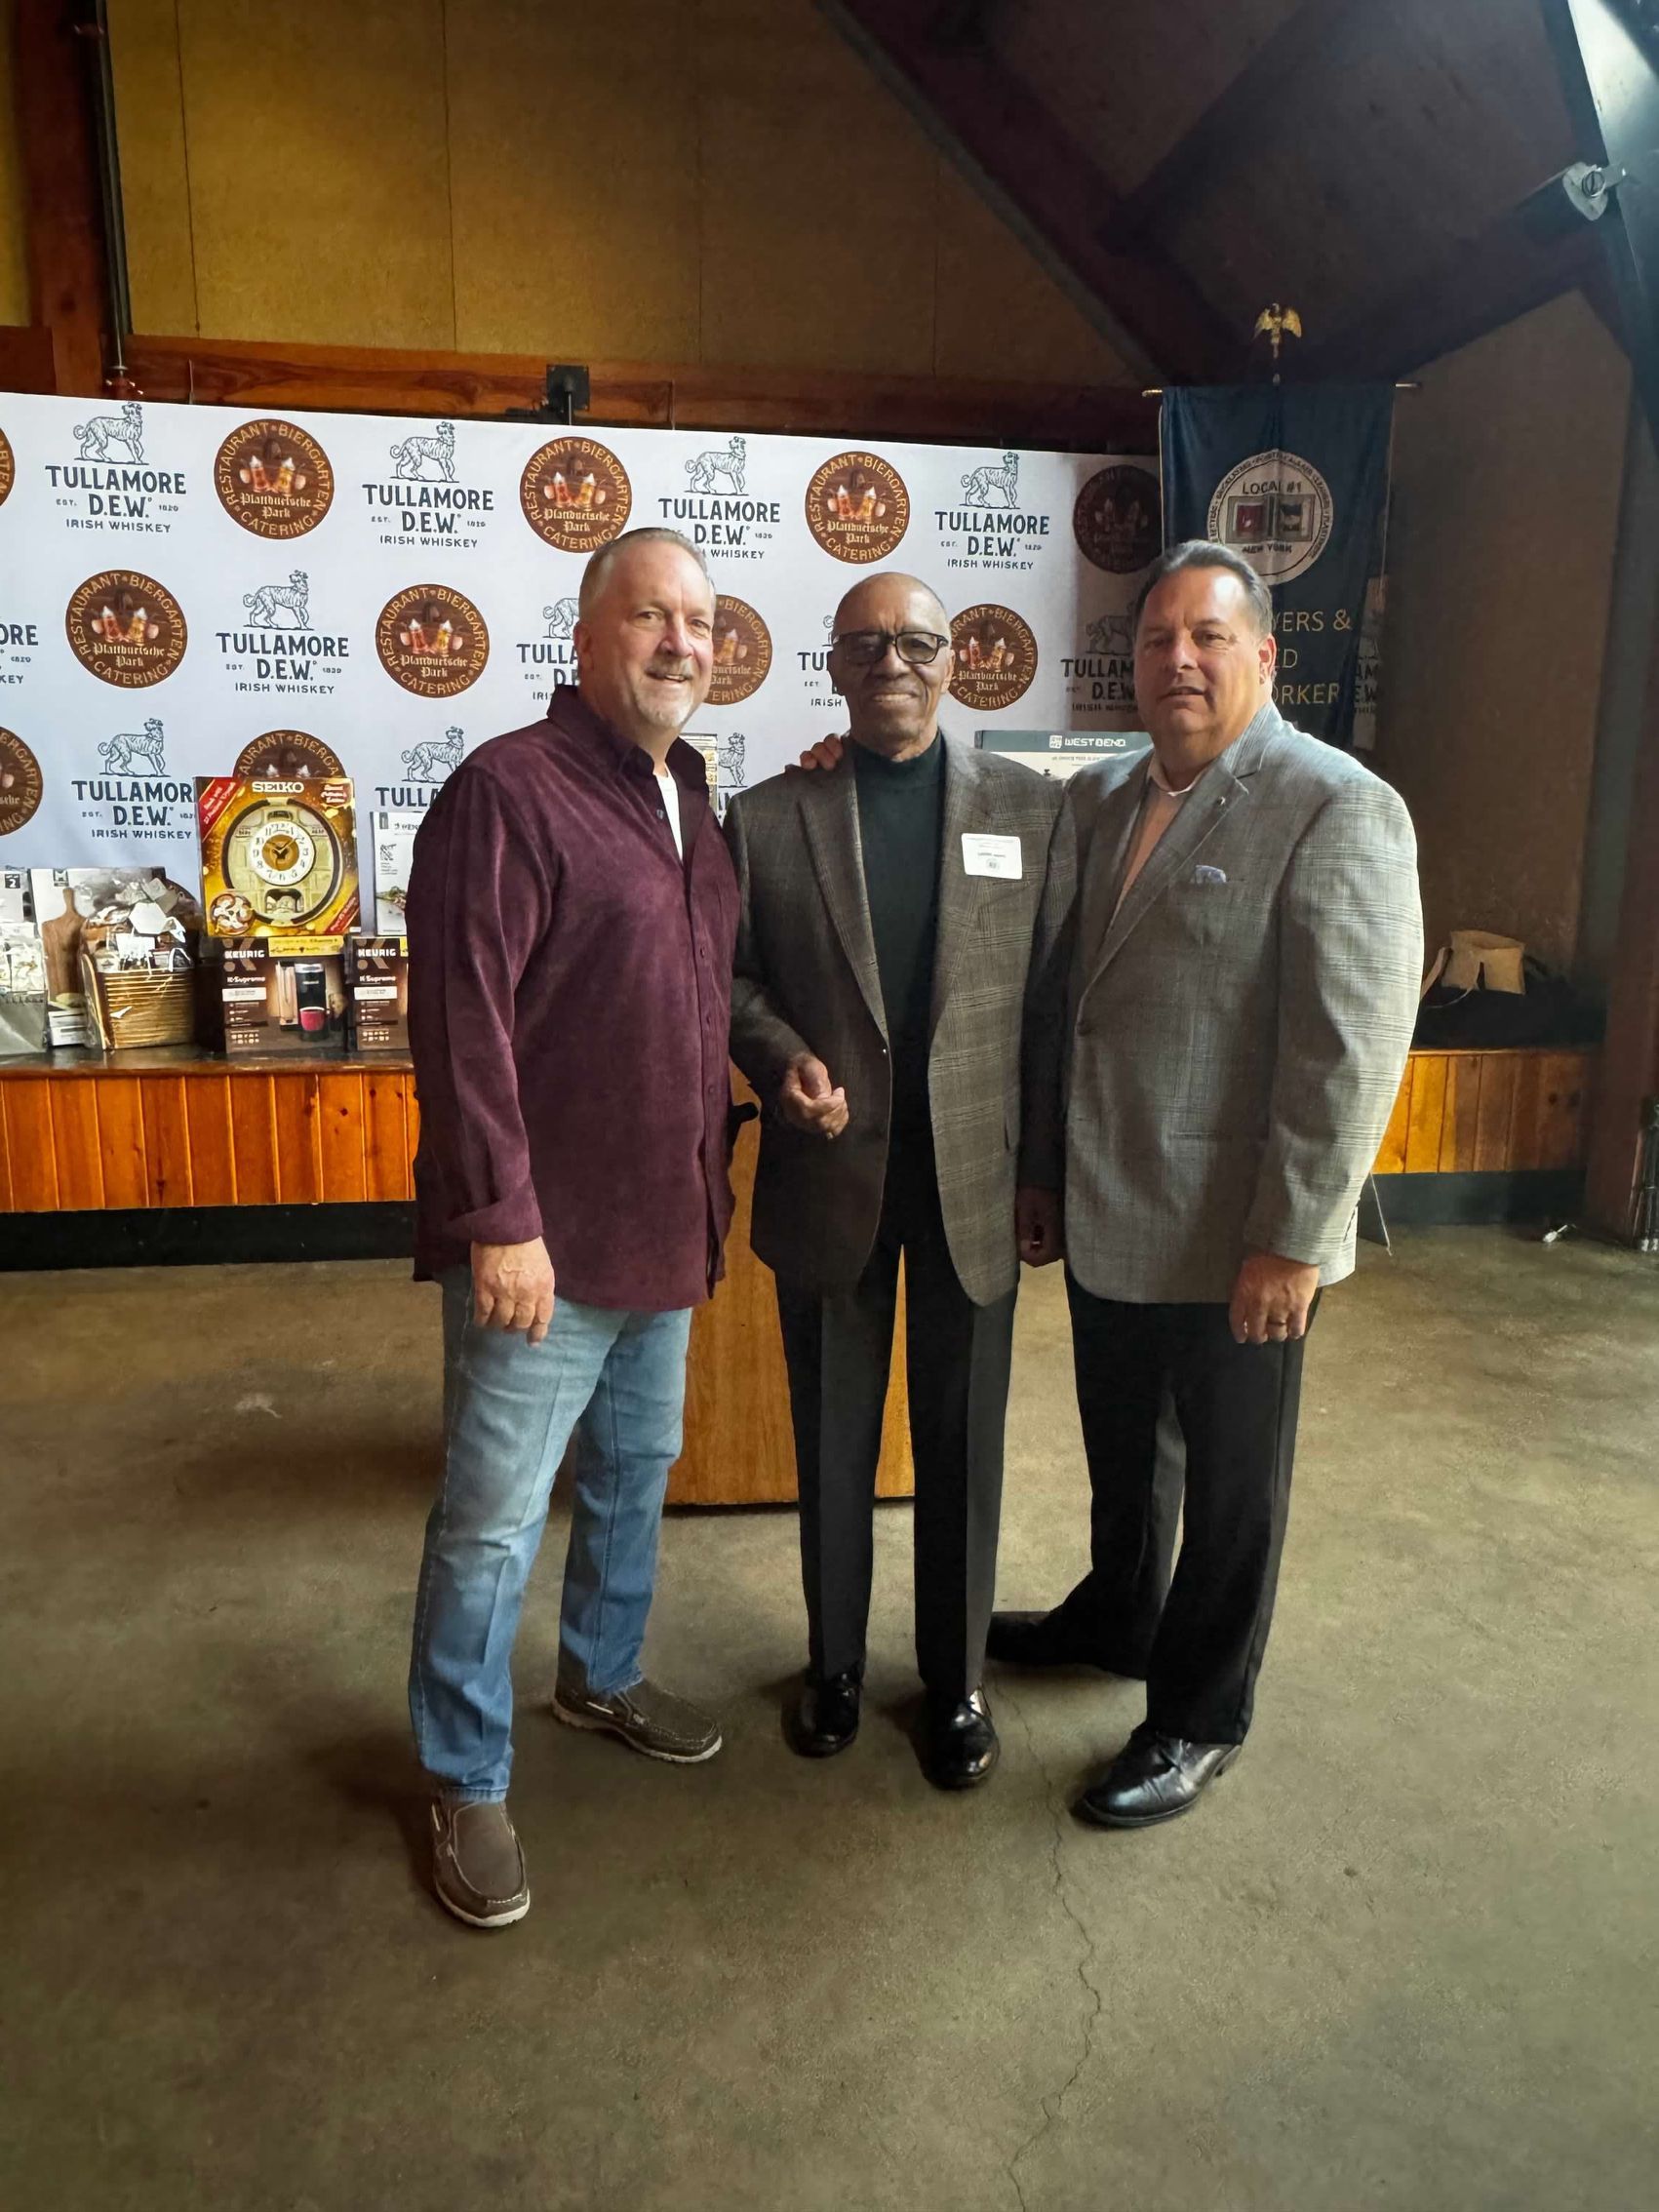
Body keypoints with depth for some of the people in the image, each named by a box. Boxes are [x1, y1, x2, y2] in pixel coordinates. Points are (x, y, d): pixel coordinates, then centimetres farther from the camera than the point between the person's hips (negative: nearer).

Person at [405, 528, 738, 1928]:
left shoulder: (695, 799, 11)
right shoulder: (508, 791, -15)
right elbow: (463, 1023, -20)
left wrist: (710, 1184, 15)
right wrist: (501, 1220, -22)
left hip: (665, 1228, 8)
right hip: (544, 1239, -8)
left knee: (636, 1470, 23)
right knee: (494, 1519, 6)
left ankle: (604, 1676, 46)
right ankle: (467, 1784, 26)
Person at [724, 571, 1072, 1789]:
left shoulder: (1031, 806, 1)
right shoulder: (768, 816, 0)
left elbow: (1054, 999, 0)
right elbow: (734, 975, 6)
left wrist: (1046, 1172, -2)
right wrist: (782, 1056, -15)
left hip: (975, 1177, 0)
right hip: (830, 1175, 0)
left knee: (963, 1443, 12)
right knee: (834, 1438, 14)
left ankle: (956, 1679, 33)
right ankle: (834, 1663, 36)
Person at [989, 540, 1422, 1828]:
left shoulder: (1336, 811, -14)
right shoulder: (1101, 801, 7)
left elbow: (1353, 1048, -19)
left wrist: (1292, 1241, -19)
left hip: (1234, 1243, -6)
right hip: (1105, 1220, 6)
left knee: (1230, 1490, 13)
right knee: (1121, 1454, 25)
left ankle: (1200, 1721, 33)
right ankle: (1116, 1620, 49)